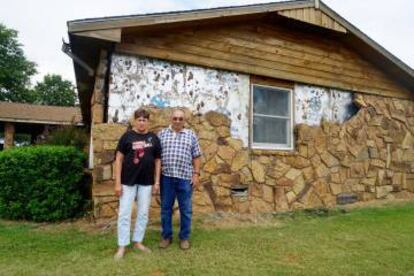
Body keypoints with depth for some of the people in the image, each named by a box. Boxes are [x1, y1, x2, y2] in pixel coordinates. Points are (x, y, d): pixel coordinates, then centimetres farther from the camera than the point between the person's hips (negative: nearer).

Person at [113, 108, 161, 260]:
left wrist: (157, 181, 3)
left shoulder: (154, 138, 3)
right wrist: (118, 182, -9)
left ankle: (138, 242, 27)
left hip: (146, 182, 3)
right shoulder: (127, 136, -4)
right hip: (128, 181, -2)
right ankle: (122, 246, 16)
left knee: (143, 213, 11)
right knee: (124, 214, 3)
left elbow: (157, 160, 7)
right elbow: (119, 159, -4)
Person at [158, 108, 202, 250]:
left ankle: (184, 237, 22)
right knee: (166, 208, 10)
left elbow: (196, 157, 6)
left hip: (185, 177, 0)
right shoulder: (162, 134, 7)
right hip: (166, 177, 1)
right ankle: (166, 236, 24)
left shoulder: (191, 135, 7)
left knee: (185, 209, 7)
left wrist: (196, 174, -1)